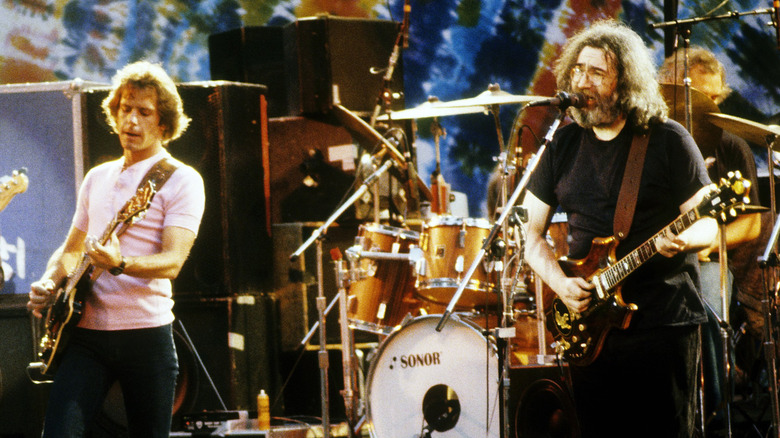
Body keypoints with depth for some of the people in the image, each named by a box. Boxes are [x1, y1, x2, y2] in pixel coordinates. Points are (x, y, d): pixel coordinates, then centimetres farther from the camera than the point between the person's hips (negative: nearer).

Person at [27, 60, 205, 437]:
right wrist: (48, 284, 5)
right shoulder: (97, 178, 17)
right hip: (85, 331, 4)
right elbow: (71, 249, 26)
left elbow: (173, 261, -15)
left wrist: (119, 264, -33)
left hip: (145, 332, -4)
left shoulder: (180, 180, -2)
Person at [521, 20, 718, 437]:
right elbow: (531, 234, 12)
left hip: (664, 321, -4)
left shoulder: (668, 140, -3)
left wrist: (681, 240, -24)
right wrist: (560, 283, -5)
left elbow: (709, 223, -1)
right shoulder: (563, 145, 9)